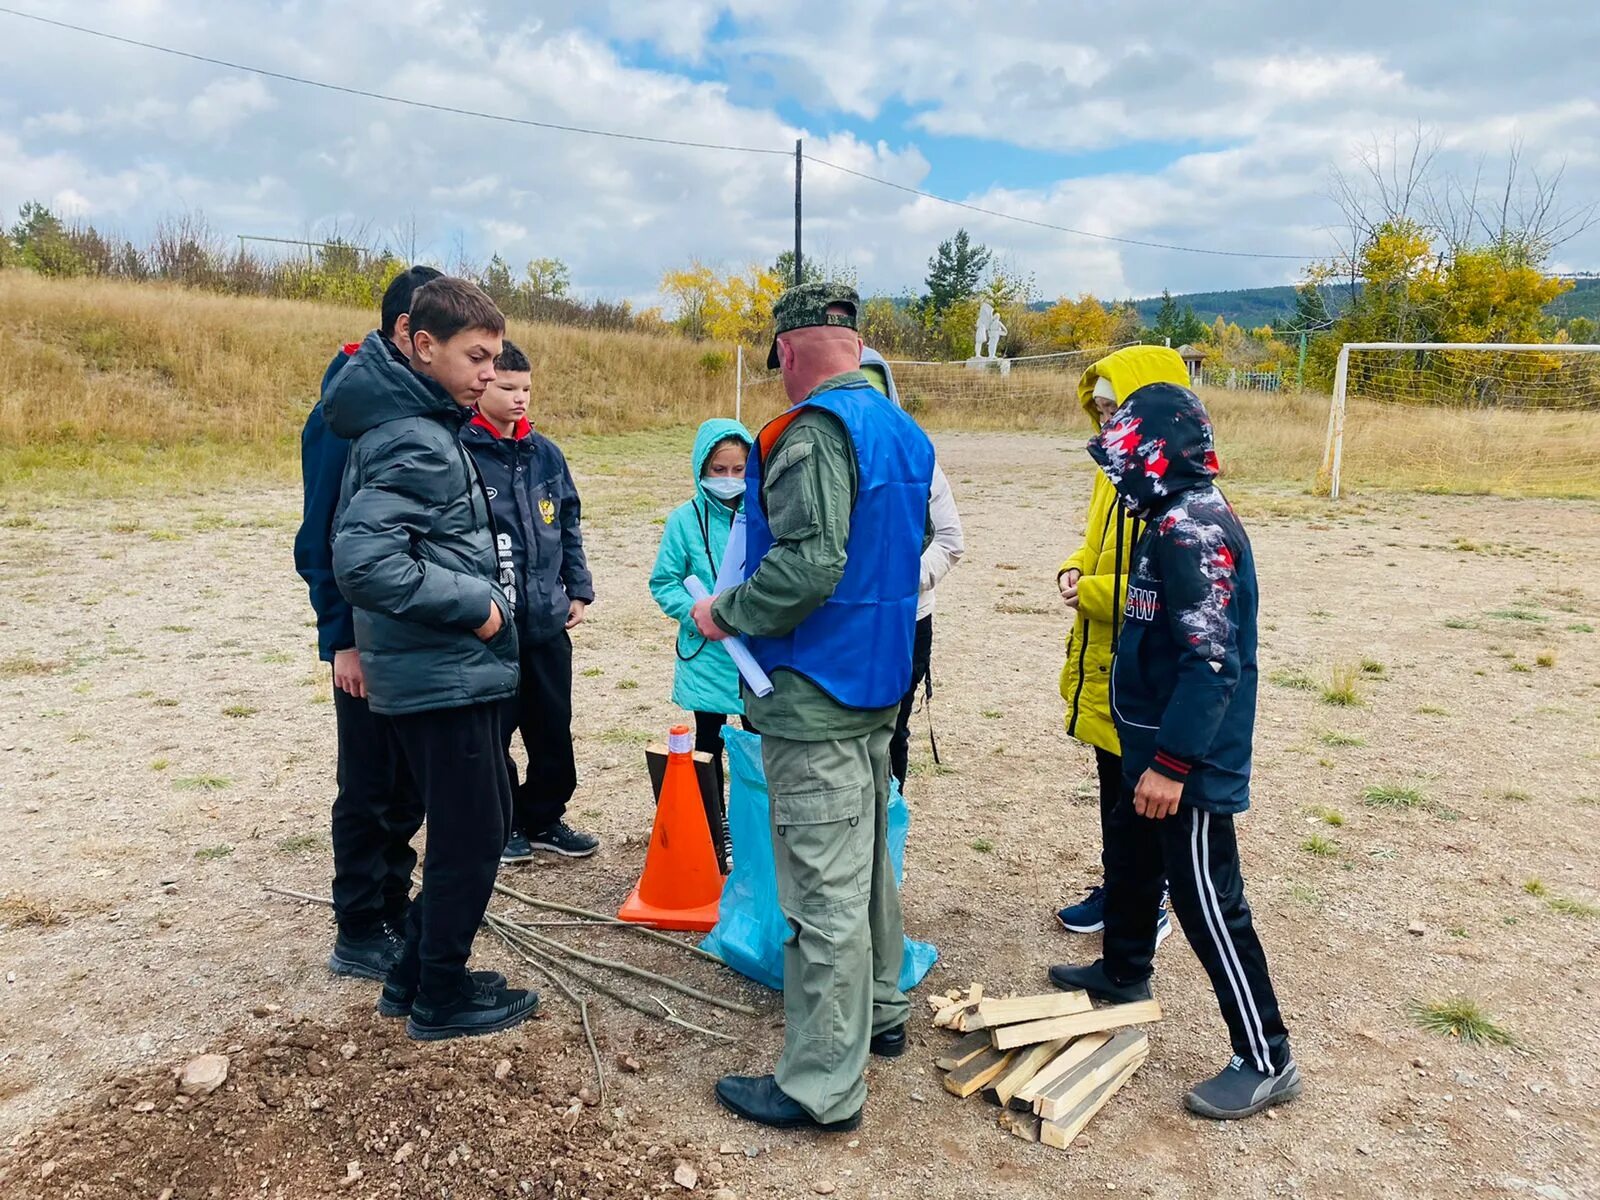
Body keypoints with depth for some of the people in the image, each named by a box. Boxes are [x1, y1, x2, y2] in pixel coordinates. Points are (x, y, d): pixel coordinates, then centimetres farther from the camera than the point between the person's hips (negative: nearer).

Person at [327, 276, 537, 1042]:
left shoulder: (417, 424, 12)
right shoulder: (416, 442, -19)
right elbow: (363, 561, -29)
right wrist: (475, 604, -20)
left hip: (443, 671, 10)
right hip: (442, 676, -10)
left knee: (478, 824, 20)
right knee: (470, 836, 4)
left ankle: (416, 974, 33)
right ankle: (440, 999, 22)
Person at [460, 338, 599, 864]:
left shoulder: (546, 453, 8)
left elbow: (569, 526, 16)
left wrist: (578, 589, 12)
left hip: (549, 621, 6)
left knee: (553, 727, 14)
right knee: (492, 730, 8)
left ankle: (544, 818, 31)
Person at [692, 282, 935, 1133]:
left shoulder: (814, 430, -17)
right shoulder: (904, 431, 11)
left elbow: (808, 563, -27)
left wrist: (725, 614, -12)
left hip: (813, 698, -10)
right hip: (876, 683, 10)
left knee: (823, 891, -2)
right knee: (867, 863, 22)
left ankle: (822, 1086, 10)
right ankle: (879, 1012, 39)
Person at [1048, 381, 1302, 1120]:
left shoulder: (1193, 530, -22)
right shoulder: (1176, 520, 9)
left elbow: (1212, 662, -28)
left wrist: (1171, 762, -27)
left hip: (1191, 762, -10)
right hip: (1159, 749, 10)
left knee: (1207, 903, -1)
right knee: (1129, 856, 25)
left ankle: (1266, 1061, 13)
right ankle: (1124, 973, 48)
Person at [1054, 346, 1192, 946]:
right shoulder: (1115, 473, 9)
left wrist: (1092, 592, -18)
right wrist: (1076, 570, -1)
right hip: (1103, 668, 8)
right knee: (1113, 787, 19)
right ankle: (1118, 891, 35)